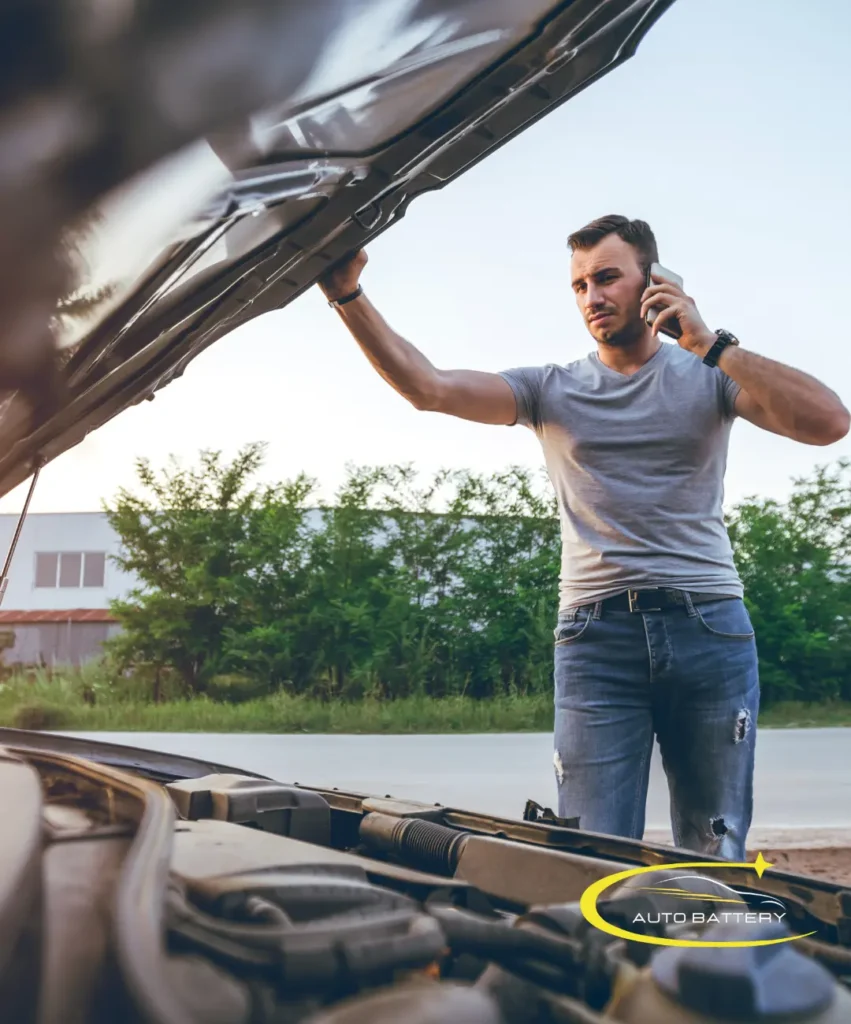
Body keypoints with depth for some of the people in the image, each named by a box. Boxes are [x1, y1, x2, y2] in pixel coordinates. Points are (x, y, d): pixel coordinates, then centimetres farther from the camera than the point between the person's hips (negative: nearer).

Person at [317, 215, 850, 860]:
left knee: (716, 855, 8)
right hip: (596, 635, 0)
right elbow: (427, 387, -1)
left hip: (709, 625, 0)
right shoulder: (552, 390, 11)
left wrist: (711, 345, -8)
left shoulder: (708, 375, 10)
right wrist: (350, 298, -12)